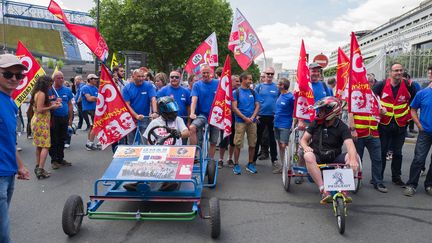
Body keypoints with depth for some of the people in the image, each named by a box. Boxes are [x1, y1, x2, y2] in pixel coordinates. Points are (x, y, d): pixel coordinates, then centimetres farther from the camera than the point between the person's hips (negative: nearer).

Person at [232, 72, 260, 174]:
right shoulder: (236, 92, 0)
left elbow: (257, 105, 9)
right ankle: (236, 165, 9)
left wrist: (252, 117, -7)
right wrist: (245, 118, -12)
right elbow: (234, 108, -6)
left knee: (252, 144, 6)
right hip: (240, 121, -4)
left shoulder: (253, 92, 11)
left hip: (252, 121, 4)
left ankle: (250, 164, 19)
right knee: (238, 144, -3)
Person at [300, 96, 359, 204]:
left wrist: (353, 159, -42)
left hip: (334, 159, 0)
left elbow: (350, 144, -21)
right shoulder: (316, 123, 3)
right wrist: (305, 147, -20)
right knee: (308, 156, -33)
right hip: (317, 156, 1)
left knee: (353, 156, -26)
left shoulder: (342, 127, -5)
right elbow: (303, 139, 6)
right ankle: (324, 191, -36)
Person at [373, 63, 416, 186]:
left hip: (400, 125, 1)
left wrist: (409, 117, 4)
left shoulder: (409, 86, -3)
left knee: (397, 153, 12)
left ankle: (396, 177, 25)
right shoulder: (381, 85, -7)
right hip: (384, 124, -1)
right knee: (381, 151, 7)